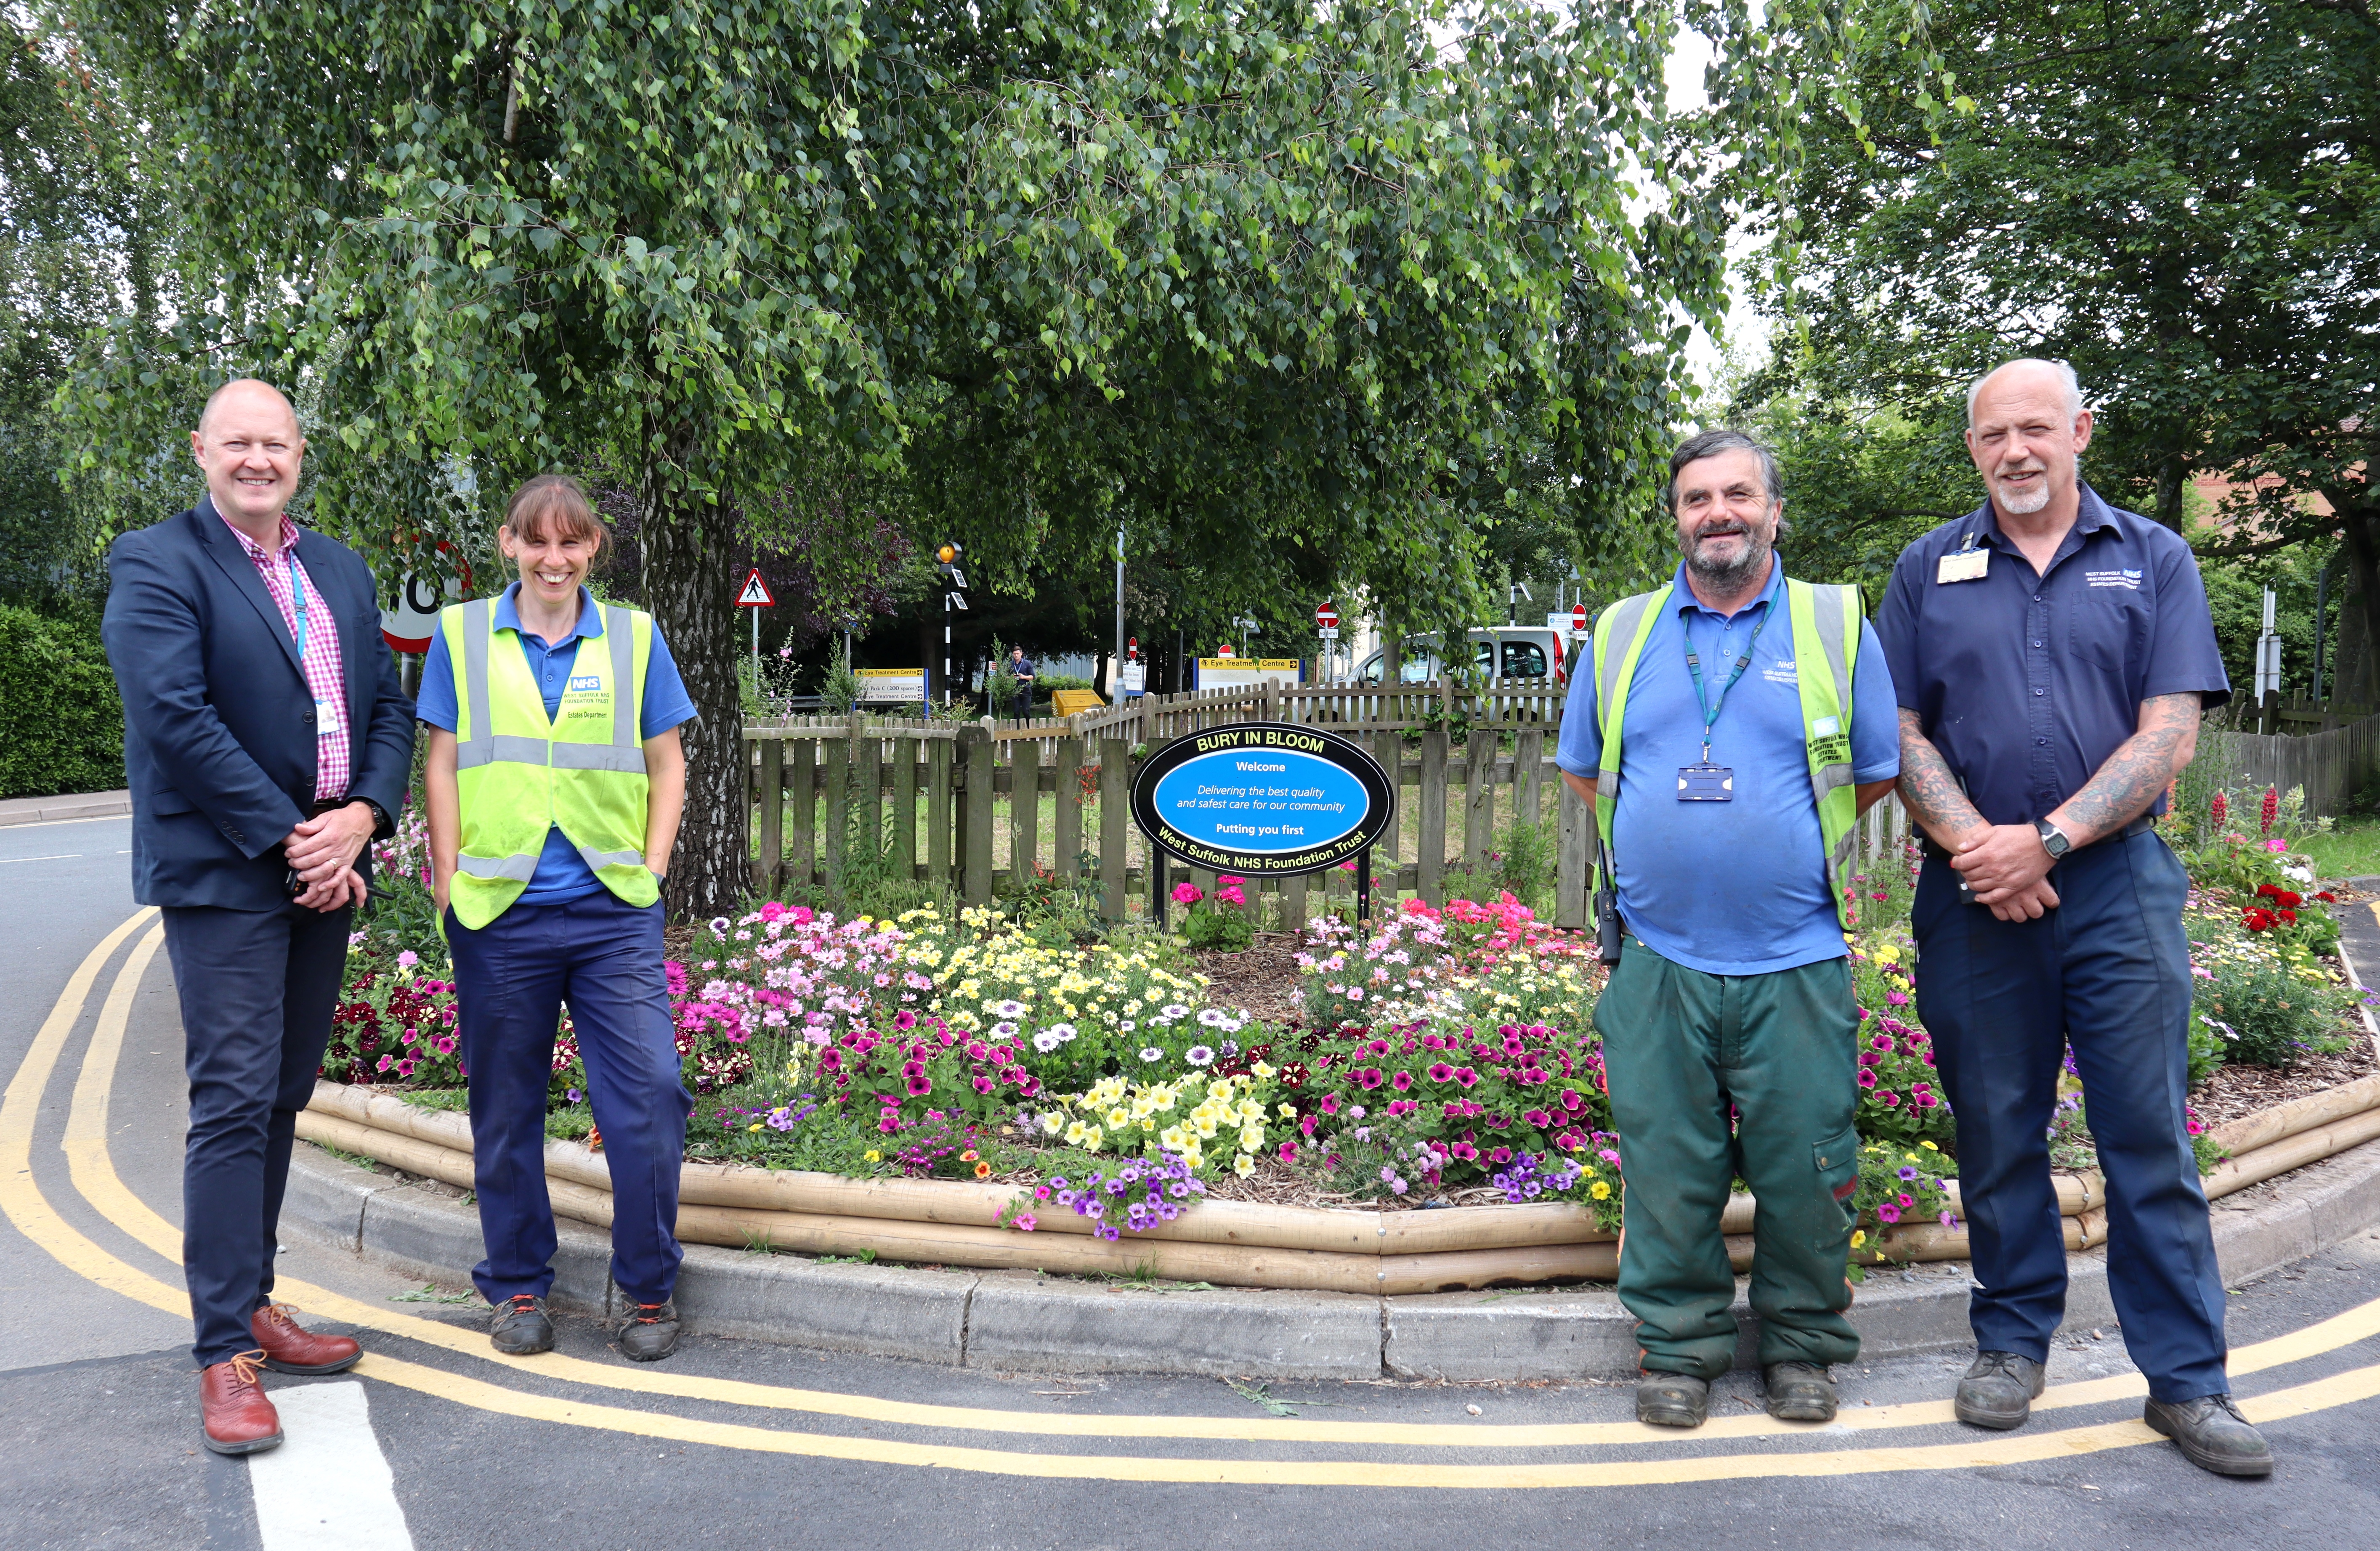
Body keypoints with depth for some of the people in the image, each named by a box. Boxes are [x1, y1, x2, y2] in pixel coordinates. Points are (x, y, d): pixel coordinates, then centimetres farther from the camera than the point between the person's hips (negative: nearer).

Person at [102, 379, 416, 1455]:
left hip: (324, 870, 6)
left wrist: (360, 818, -6)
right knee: (234, 1103, -8)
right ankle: (225, 1354, -2)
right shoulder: (155, 564, -5)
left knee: (282, 1099, 12)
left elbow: (390, 708, 12)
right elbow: (174, 716, -15)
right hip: (223, 872, -6)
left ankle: (251, 1301, 23)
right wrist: (287, 839, -15)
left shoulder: (342, 572, 15)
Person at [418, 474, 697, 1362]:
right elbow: (442, 769, 7)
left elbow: (667, 767, 12)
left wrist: (653, 870, 2)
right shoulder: (462, 636, 6)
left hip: (614, 910, 0)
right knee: (505, 1108, 9)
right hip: (500, 917, 0)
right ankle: (518, 1288, 25)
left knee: (650, 1098, -5)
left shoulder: (633, 639, 7)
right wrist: (451, 891, 0)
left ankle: (649, 1290, 12)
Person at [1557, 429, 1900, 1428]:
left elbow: (1876, 773, 10)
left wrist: (1781, 841, 8)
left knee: (1802, 1167, 5)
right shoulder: (1622, 632, 10)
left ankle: (1801, 1346, 24)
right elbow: (1582, 769, 19)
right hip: (1658, 960, 1)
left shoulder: (1837, 626, 5)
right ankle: (1680, 1349, 22)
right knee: (1668, 1166, 6)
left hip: (1797, 962, -1)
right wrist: (1671, 840, 11)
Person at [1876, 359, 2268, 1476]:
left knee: (2149, 1134, 2)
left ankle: (2186, 1378, 12)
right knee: (1997, 1131, 8)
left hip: (2116, 882, -1)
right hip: (1974, 892, 1)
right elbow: (1901, 734, 4)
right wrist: (1977, 846, -10)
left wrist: (2046, 839, -12)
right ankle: (2013, 1339, 24)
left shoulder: (2153, 561, 6)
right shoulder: (1929, 570, 9)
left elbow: (2170, 733, -3)